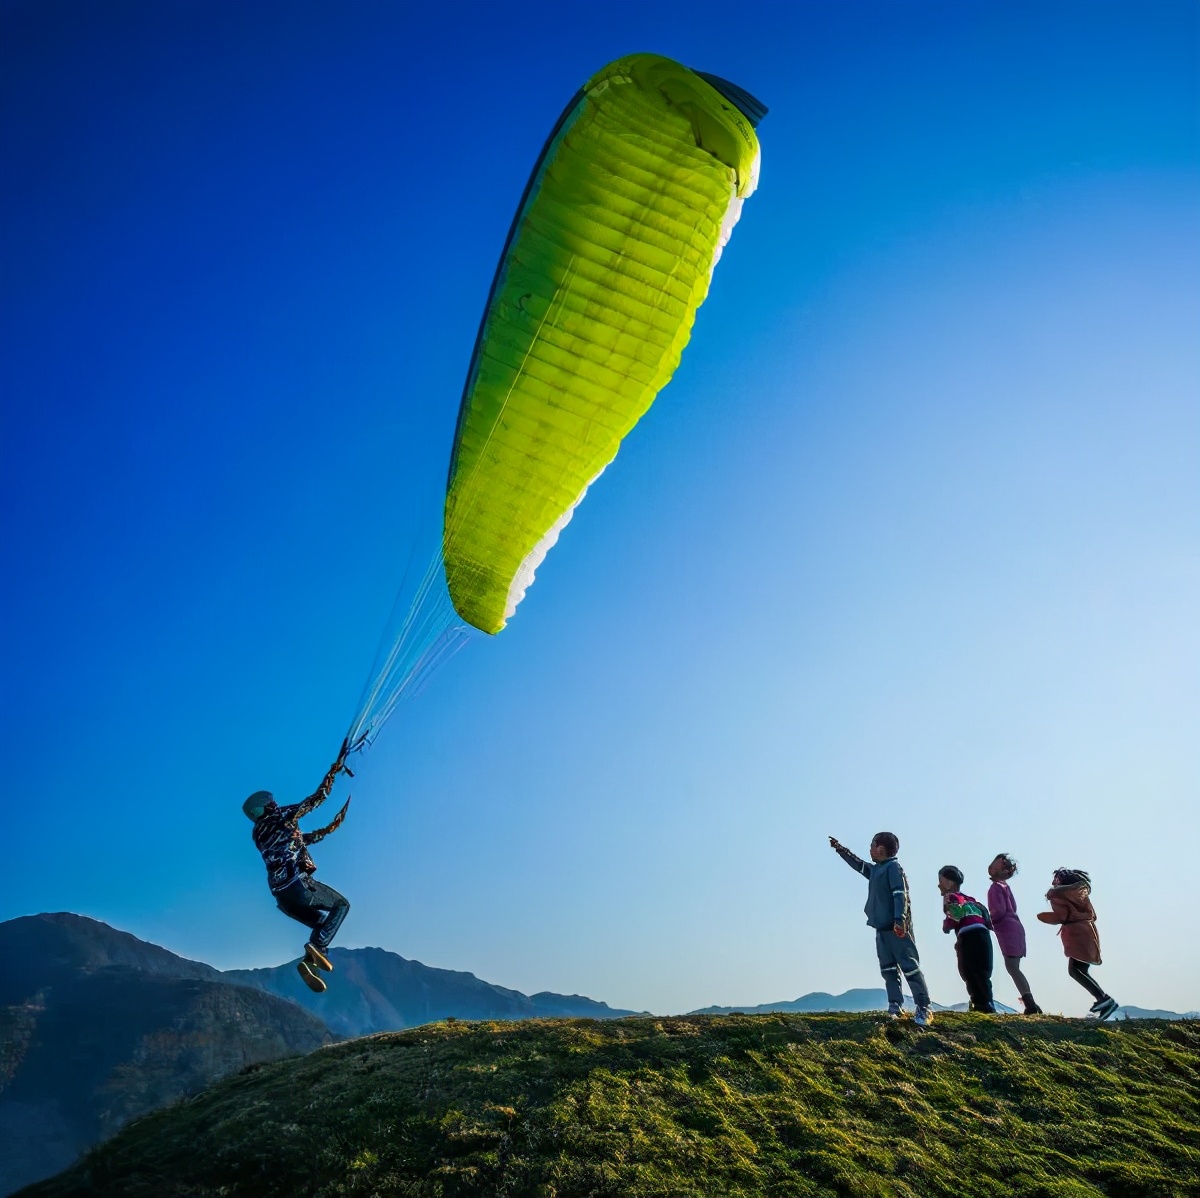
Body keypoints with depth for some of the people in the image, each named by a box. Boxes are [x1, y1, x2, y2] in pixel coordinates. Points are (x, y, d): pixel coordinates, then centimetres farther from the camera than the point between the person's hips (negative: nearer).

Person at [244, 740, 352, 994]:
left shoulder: (259, 835, 20)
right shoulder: (281, 816, 0)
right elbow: (318, 797, 0)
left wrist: (325, 831, 32)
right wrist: (334, 770, 8)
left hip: (281, 896, 8)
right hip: (299, 884, -7)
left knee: (321, 923, 22)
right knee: (341, 904, 11)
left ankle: (309, 961, -3)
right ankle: (317, 946, -12)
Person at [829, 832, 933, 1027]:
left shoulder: (893, 867, -8)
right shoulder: (875, 870, 18)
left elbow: (900, 894, -18)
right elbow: (858, 864, 35)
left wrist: (900, 920, -27)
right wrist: (840, 849, 39)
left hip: (897, 927, -9)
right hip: (882, 928, 9)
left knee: (910, 967, -8)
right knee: (888, 968, 7)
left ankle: (924, 1009, -7)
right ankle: (895, 1005, 9)